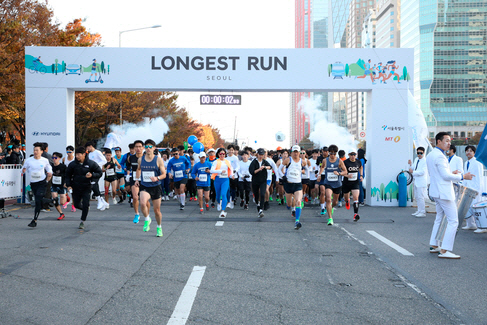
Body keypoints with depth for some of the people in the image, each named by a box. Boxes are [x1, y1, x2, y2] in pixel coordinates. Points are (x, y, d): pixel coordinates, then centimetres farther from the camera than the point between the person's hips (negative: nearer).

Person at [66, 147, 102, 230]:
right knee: (76, 205, 11)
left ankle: (82, 222, 6)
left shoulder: (91, 163, -10)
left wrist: (92, 175, -21)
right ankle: (86, 207, 43)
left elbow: (99, 173, -2)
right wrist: (68, 185, -2)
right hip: (76, 188, 3)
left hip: (86, 188, -3)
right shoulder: (73, 164, -4)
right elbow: (68, 175, 9)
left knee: (85, 205, -9)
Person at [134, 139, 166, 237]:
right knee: (142, 203, -29)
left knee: (157, 210, 7)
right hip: (144, 186, 1)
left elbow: (164, 174, -4)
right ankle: (147, 219, -1)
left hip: (156, 187, -1)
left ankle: (159, 227, 32)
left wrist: (157, 178, -23)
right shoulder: (141, 159, 3)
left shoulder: (158, 160, -5)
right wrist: (137, 179, 11)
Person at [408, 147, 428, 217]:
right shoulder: (416, 159, 13)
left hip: (421, 182, -9)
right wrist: (410, 164, -1)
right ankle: (419, 211, 25)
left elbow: (422, 172, -20)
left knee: (420, 197, -8)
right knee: (416, 197, 14)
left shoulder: (425, 161, -14)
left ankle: (423, 212, -1)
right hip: (416, 181, 9)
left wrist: (413, 172, -19)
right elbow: (413, 169, 18)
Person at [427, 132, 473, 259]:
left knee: (440, 218, 20)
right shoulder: (439, 156, -18)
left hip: (436, 191, 11)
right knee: (453, 221, -9)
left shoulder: (431, 155, 14)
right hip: (443, 192, -11)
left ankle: (434, 245, 25)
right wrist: (462, 177, -10)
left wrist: (450, 173, 17)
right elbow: (445, 176, -20)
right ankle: (444, 251, -12)